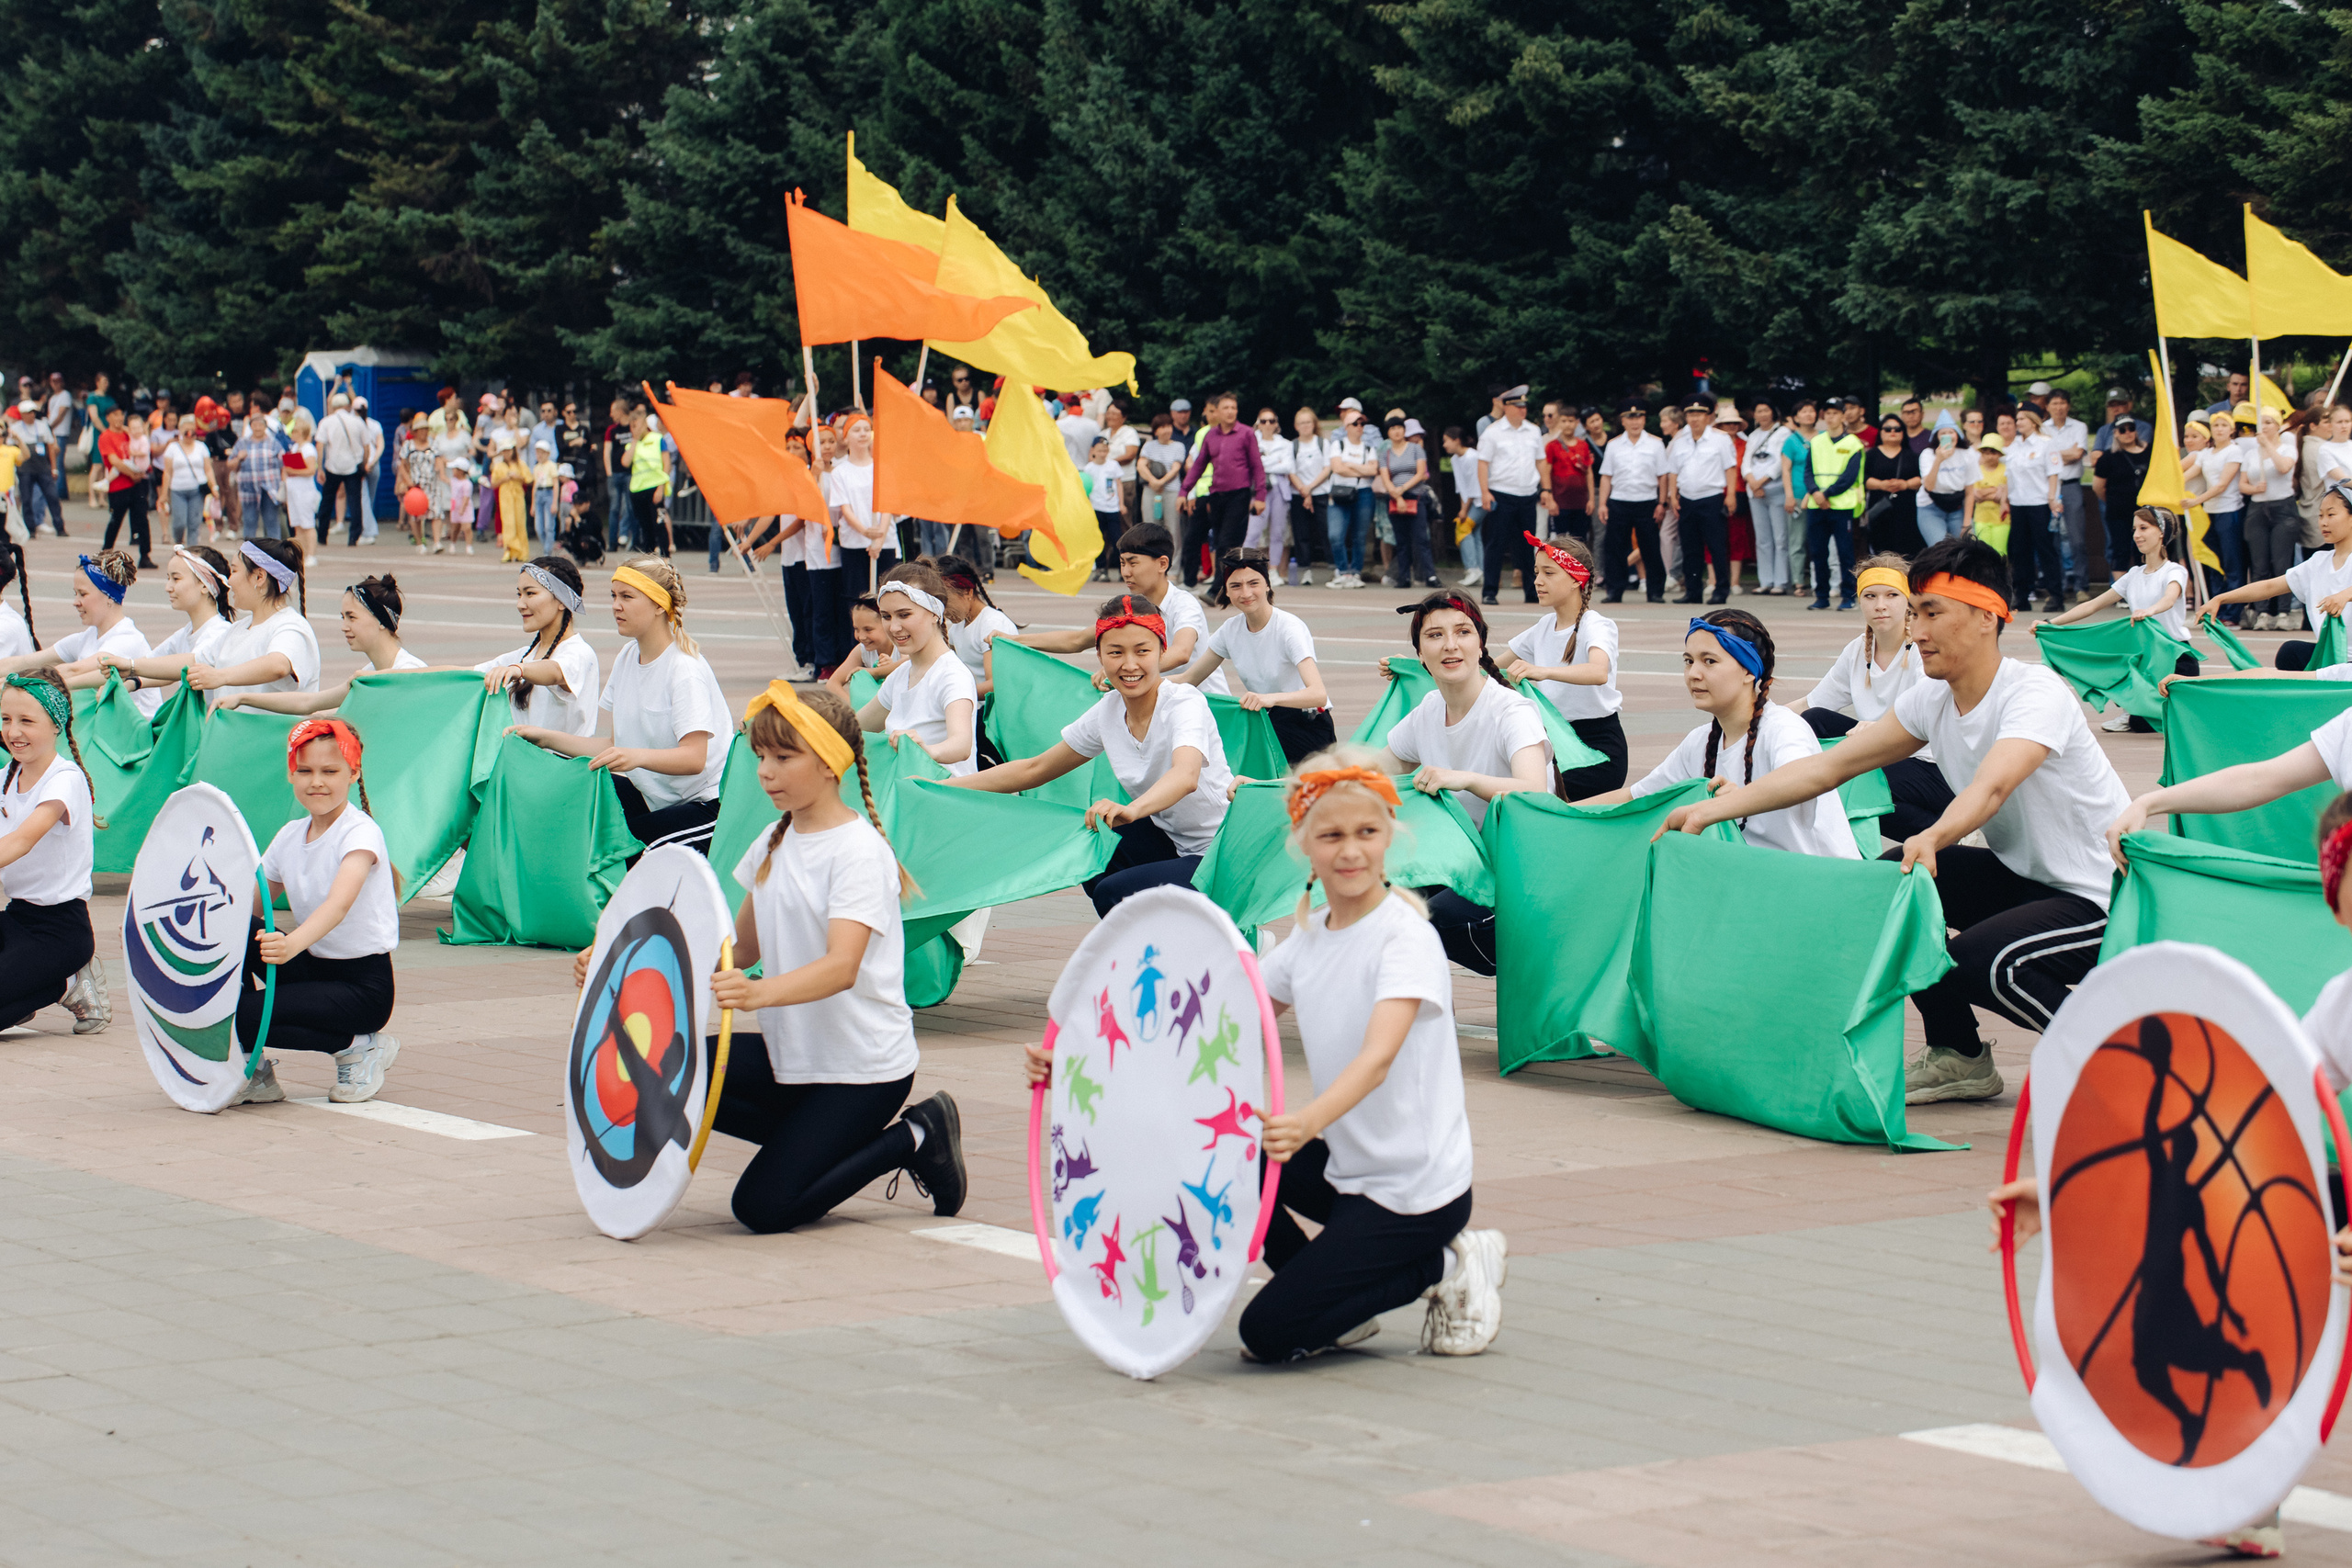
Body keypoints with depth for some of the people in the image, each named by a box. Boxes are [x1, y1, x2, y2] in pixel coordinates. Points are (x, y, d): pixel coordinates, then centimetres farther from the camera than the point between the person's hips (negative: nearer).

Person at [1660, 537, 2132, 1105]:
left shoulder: (2036, 694, -23)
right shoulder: (1932, 701, 0)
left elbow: (1990, 790, -42)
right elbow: (1826, 768, 1)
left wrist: (1932, 838, -62)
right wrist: (1711, 810, -7)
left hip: (2103, 896, -8)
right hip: (2022, 875, 8)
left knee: (1981, 958, -31)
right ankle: (1958, 1057, 10)